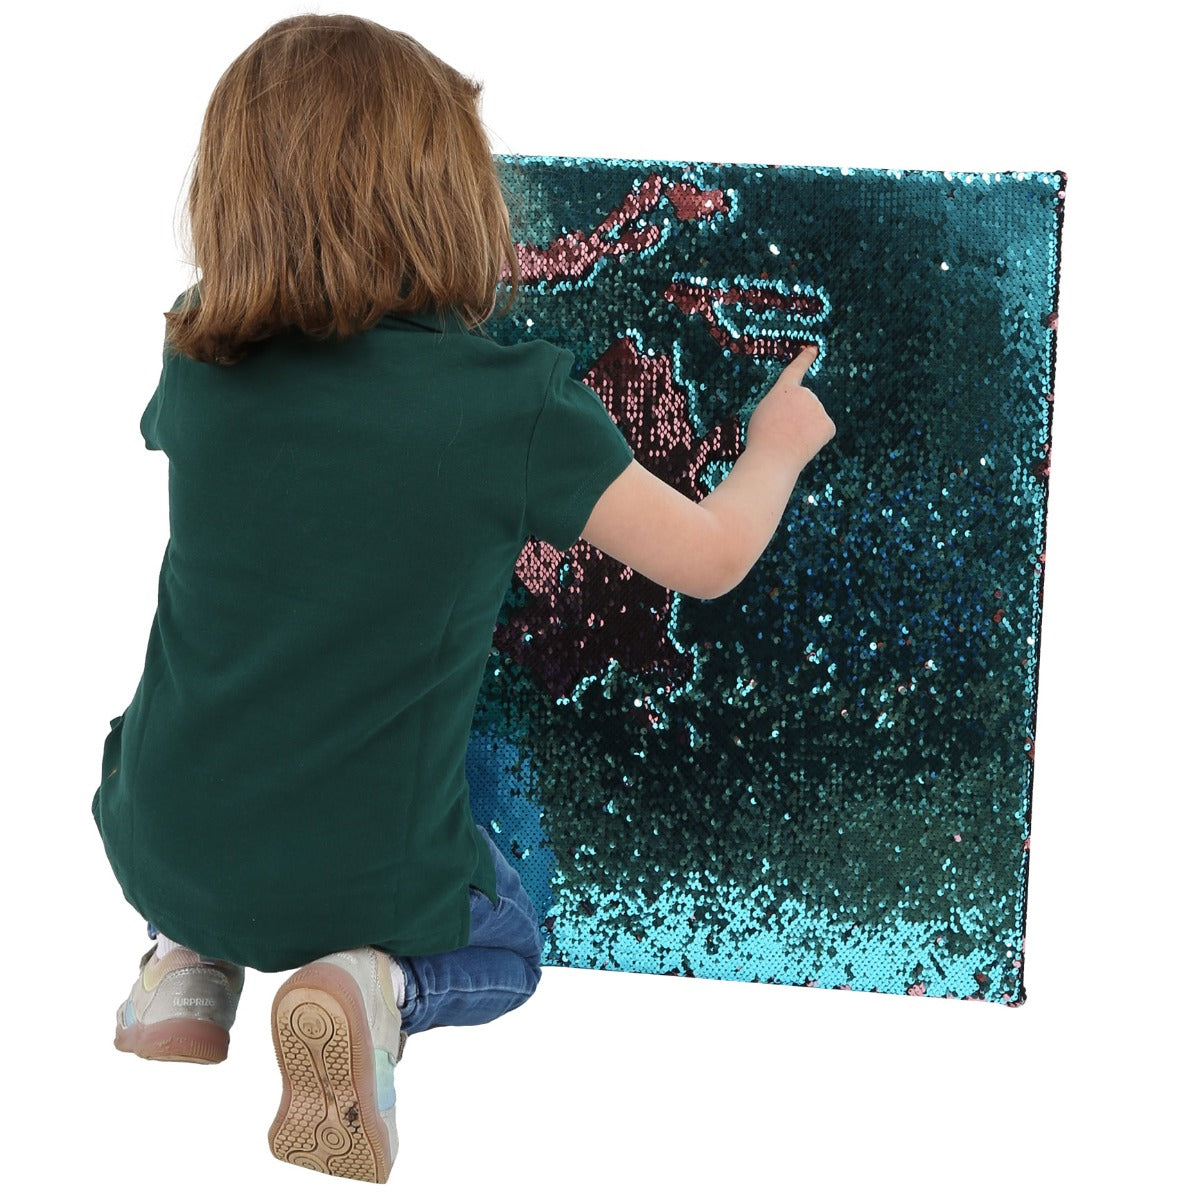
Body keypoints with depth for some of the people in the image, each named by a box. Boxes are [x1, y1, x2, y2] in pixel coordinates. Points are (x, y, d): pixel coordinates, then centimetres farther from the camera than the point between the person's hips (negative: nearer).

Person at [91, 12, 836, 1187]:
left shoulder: (199, 372, -8)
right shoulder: (520, 404, -17)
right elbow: (709, 558, -7)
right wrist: (778, 444, 15)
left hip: (165, 844, 4)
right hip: (367, 877, -4)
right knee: (502, 949, 29)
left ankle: (187, 952, 10)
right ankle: (378, 987, -5)